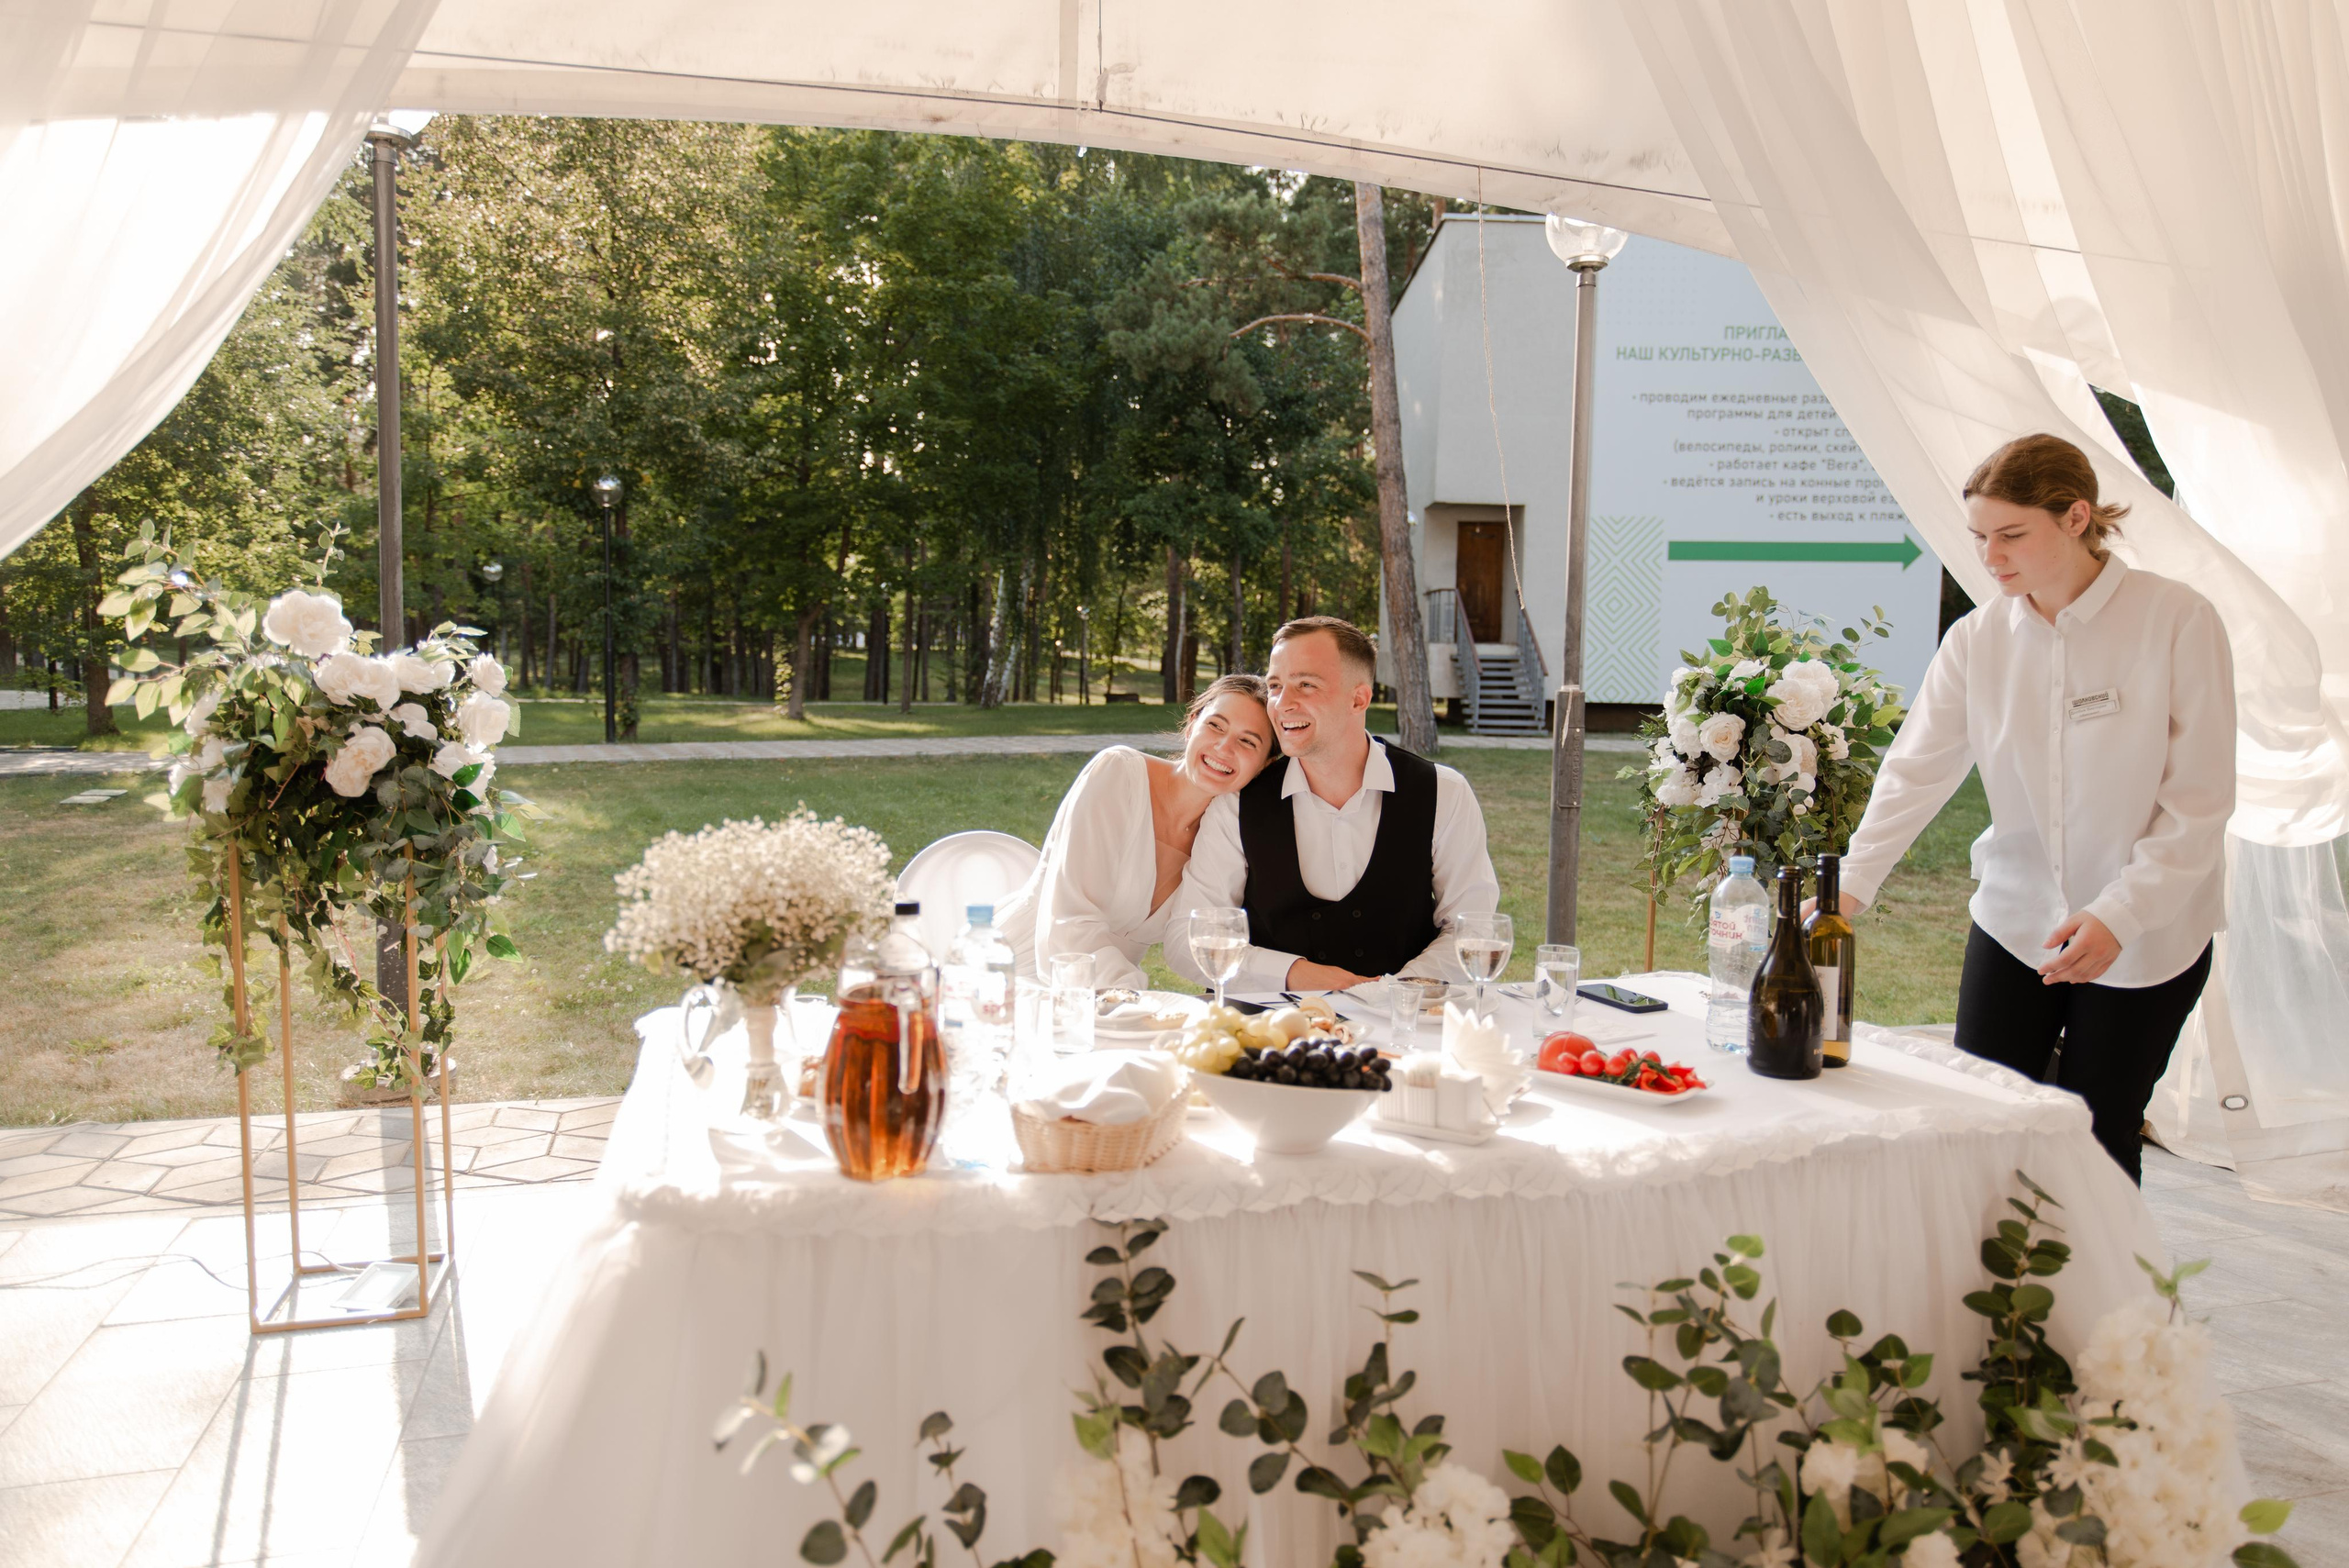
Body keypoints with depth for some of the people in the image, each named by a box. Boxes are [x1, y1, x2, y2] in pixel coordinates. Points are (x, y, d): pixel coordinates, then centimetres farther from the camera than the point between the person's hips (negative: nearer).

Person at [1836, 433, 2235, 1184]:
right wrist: (1850, 884, -19)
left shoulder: (2178, 621, -12)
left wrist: (2119, 915, -21)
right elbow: (1916, 770, -7)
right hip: (2015, 919, 3)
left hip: (2148, 936, -3)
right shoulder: (1978, 639, -2)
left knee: (2095, 1143, 4)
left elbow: (2200, 802, -12)